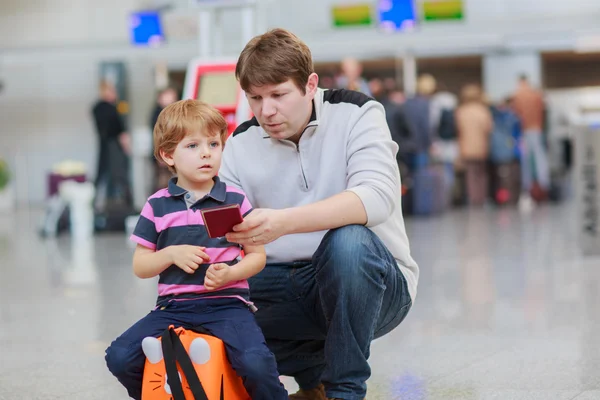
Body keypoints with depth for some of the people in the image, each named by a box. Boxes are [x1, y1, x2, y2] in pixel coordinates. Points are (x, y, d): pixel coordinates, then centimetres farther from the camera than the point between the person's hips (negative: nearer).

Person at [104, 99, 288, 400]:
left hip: (226, 304, -2)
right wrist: (171, 254, -12)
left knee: (256, 363, -30)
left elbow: (257, 255, 7)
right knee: (119, 357, -14)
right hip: (173, 307, 2)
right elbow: (139, 267, 7)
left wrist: (230, 273, -13)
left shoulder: (236, 201, 3)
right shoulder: (157, 206, 5)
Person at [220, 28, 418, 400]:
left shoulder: (356, 114, -9)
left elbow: (376, 197, -28)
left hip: (372, 282, -5)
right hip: (289, 289, 5)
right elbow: (221, 234, -5)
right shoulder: (241, 144, 2)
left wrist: (284, 222, -43)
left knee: (347, 240, -35)